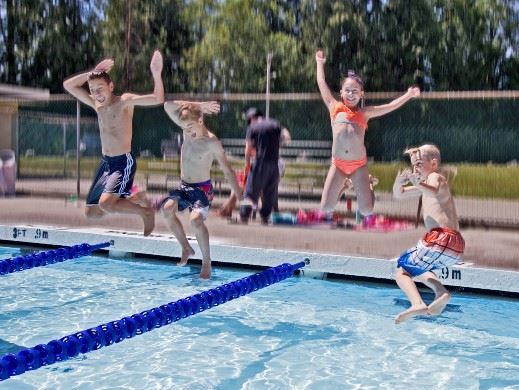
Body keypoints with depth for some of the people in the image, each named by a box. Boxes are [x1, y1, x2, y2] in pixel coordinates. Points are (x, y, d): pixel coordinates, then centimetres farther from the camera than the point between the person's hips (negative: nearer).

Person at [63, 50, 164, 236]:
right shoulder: (97, 105, 9)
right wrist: (93, 72, 4)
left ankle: (146, 211, -2)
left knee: (105, 204, -26)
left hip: (124, 162, -8)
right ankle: (131, 199, 28)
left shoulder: (125, 101, -9)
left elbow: (158, 99, -22)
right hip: (105, 162, 8)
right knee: (91, 212, 9)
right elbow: (68, 85, 14)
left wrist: (156, 73, -37)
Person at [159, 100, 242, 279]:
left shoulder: (212, 142, -18)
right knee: (167, 209, -20)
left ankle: (207, 263, -12)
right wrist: (197, 106, -13)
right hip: (184, 186, 6)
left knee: (195, 219, -30)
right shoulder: (187, 129, -2)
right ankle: (186, 248, 1)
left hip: (202, 188, -6)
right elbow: (168, 106, -7)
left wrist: (239, 197, -16)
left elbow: (227, 171, -14)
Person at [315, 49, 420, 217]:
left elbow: (390, 106, 7)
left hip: (359, 164, 0)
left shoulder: (364, 112, 7)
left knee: (366, 211, -2)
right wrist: (320, 63, 18)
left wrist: (408, 95, 1)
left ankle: (368, 186, 33)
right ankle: (341, 187, 28)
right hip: (338, 164, 0)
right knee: (326, 208, -4)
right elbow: (322, 84, 13)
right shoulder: (335, 108, 6)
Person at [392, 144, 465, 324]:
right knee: (414, 268, 29)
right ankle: (441, 292, 5)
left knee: (401, 271, -3)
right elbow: (398, 194, 30)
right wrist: (399, 181, 8)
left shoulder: (435, 177, 1)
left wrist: (418, 183, -44)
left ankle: (418, 304, -26)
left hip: (441, 238, -10)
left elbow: (434, 191, -25)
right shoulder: (426, 184, 29)